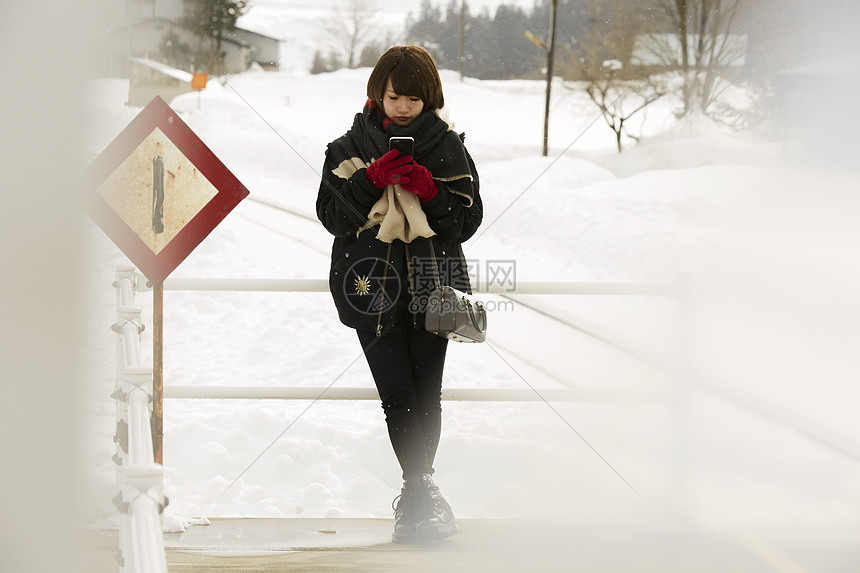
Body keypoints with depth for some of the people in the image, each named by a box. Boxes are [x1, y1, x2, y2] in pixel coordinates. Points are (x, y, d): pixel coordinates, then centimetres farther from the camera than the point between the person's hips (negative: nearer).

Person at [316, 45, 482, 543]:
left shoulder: (448, 146, 5)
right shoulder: (351, 146, 6)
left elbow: (469, 220, 4)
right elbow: (331, 214, 0)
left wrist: (431, 191, -13)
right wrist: (372, 180, -14)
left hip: (432, 283, 1)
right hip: (373, 286, 0)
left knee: (427, 395, 2)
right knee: (397, 395, -10)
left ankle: (414, 501, 14)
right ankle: (425, 495, -12)